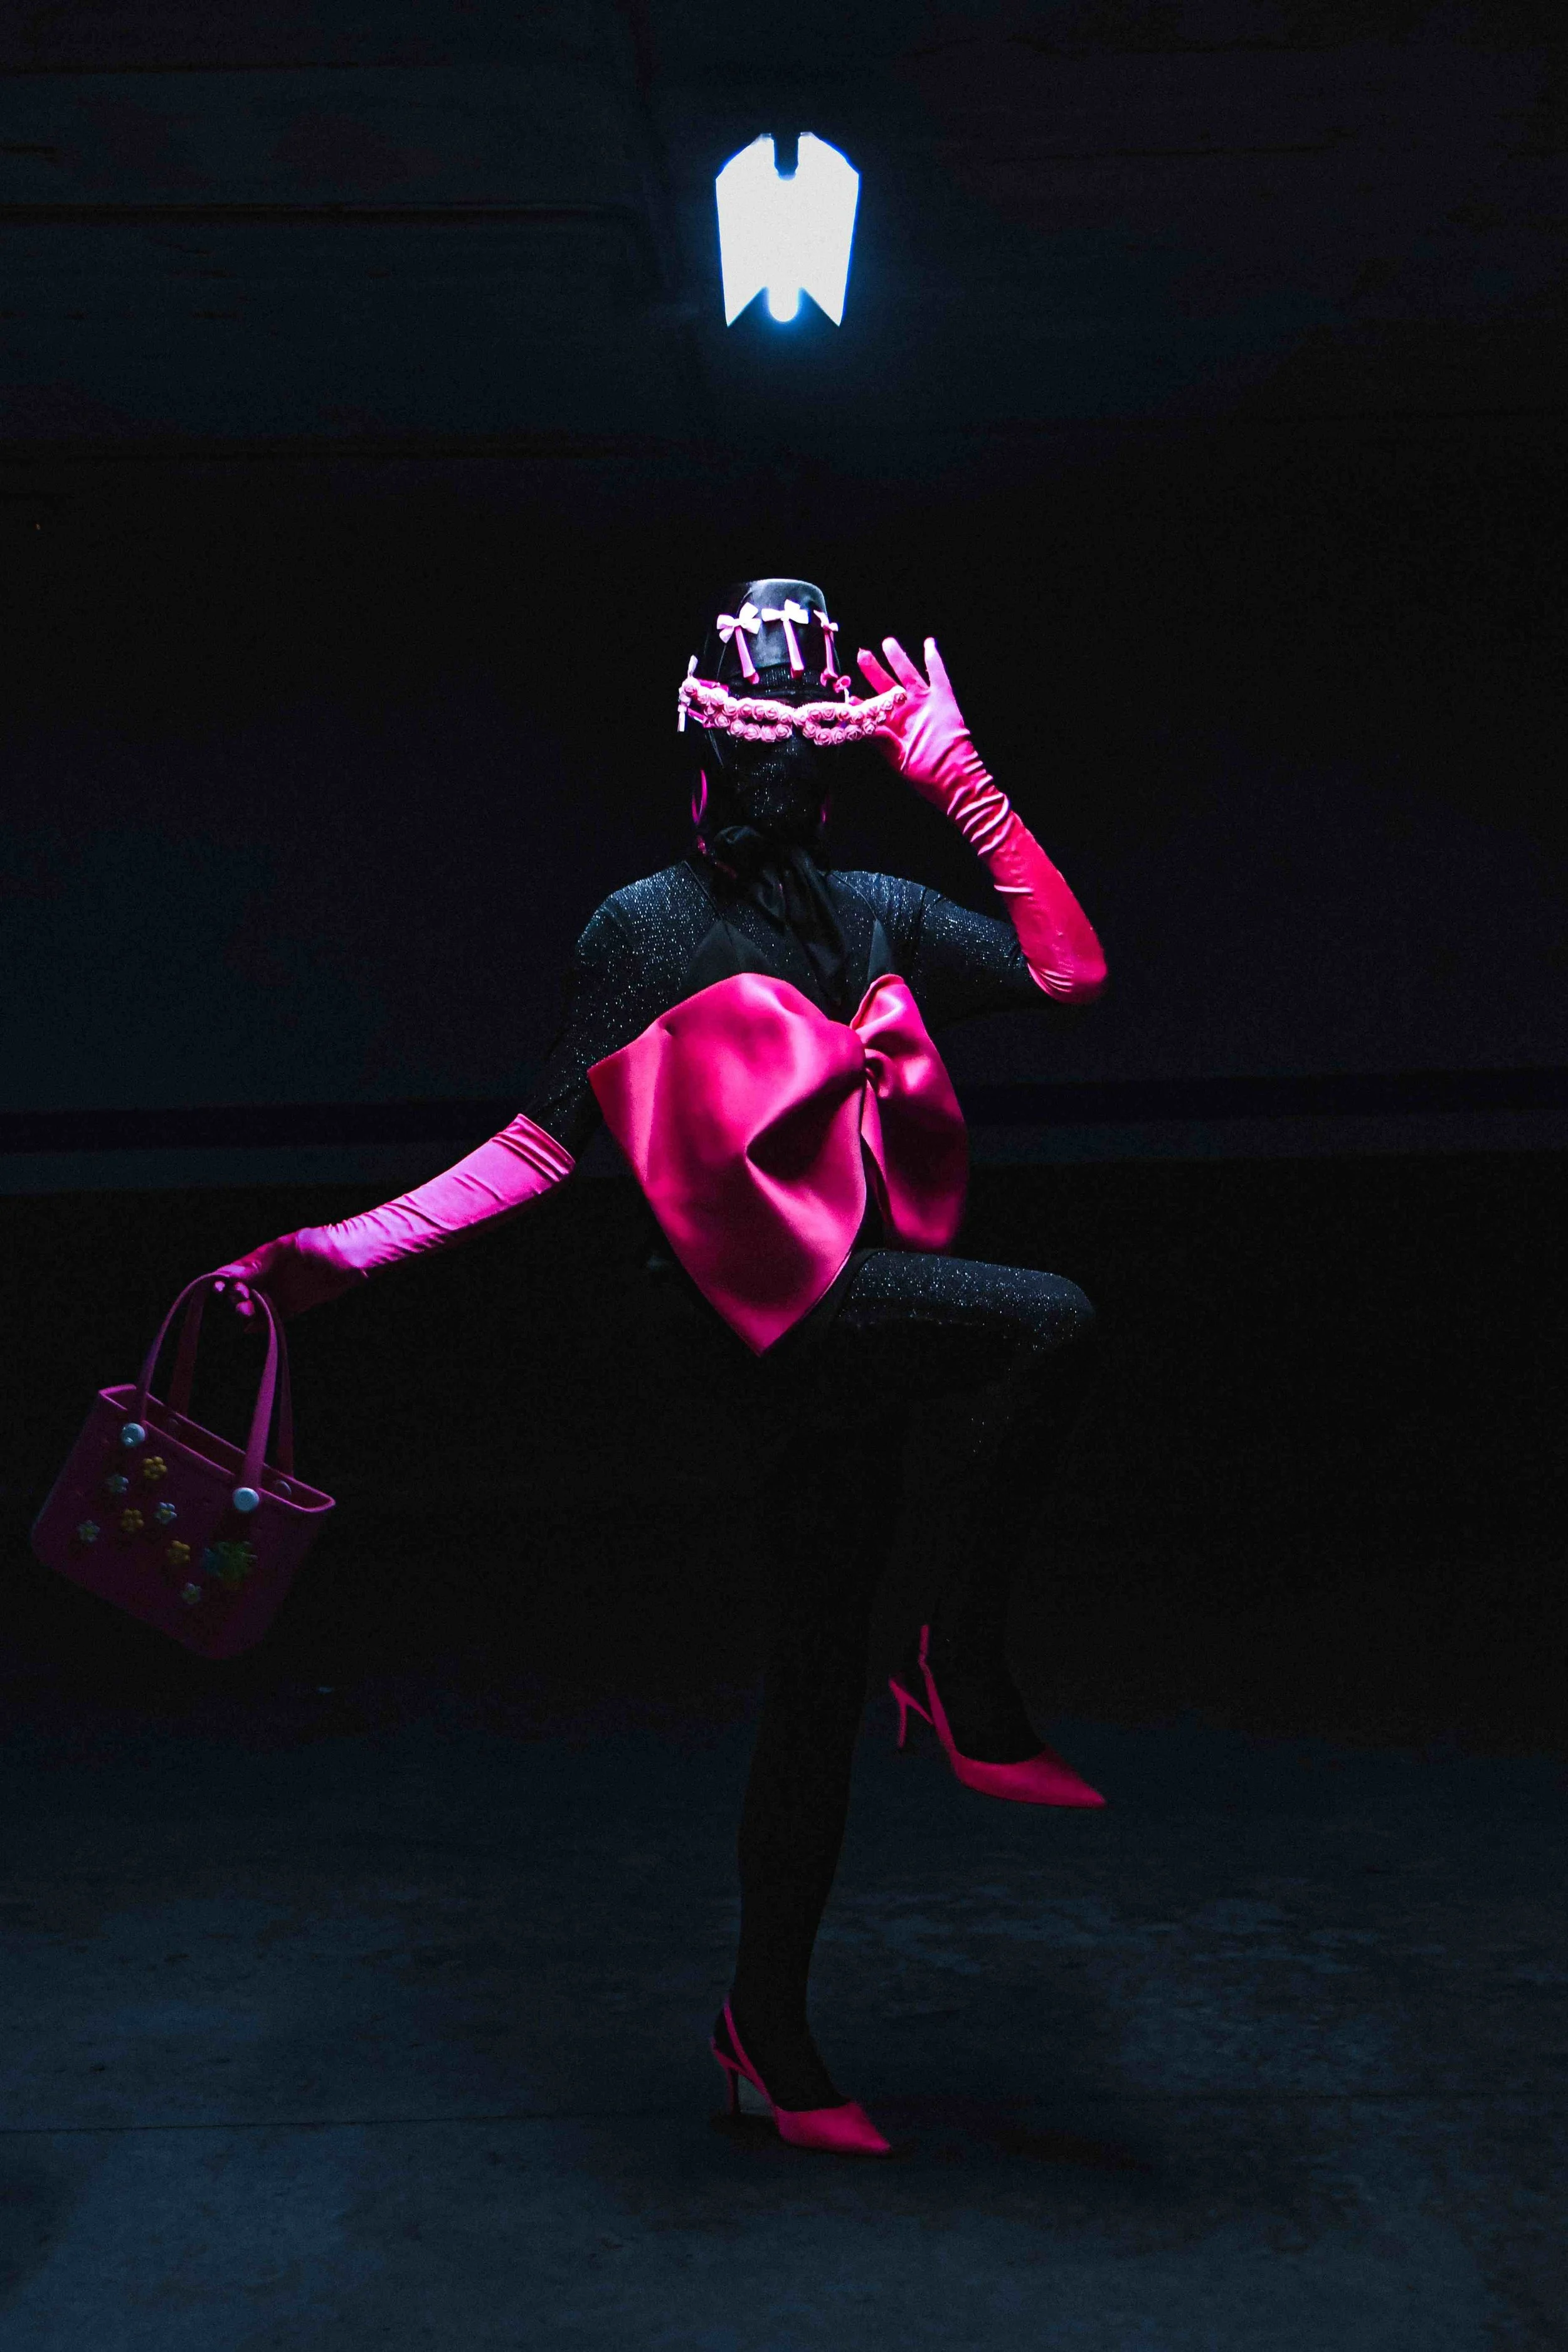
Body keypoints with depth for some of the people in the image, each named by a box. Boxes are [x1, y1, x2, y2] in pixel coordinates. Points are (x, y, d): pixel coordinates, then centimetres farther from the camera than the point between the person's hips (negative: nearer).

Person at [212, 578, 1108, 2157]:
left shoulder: (875, 916, 15)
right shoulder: (644, 926, 2)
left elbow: (1071, 971, 8)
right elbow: (548, 1144, 3)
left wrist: (963, 779, 6)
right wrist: (340, 1251, -4)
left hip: (848, 1332, 6)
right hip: (746, 1307, -6)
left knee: (819, 1669, 10)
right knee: (1049, 1317, -28)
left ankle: (769, 2019, 24)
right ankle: (965, 1670, -13)